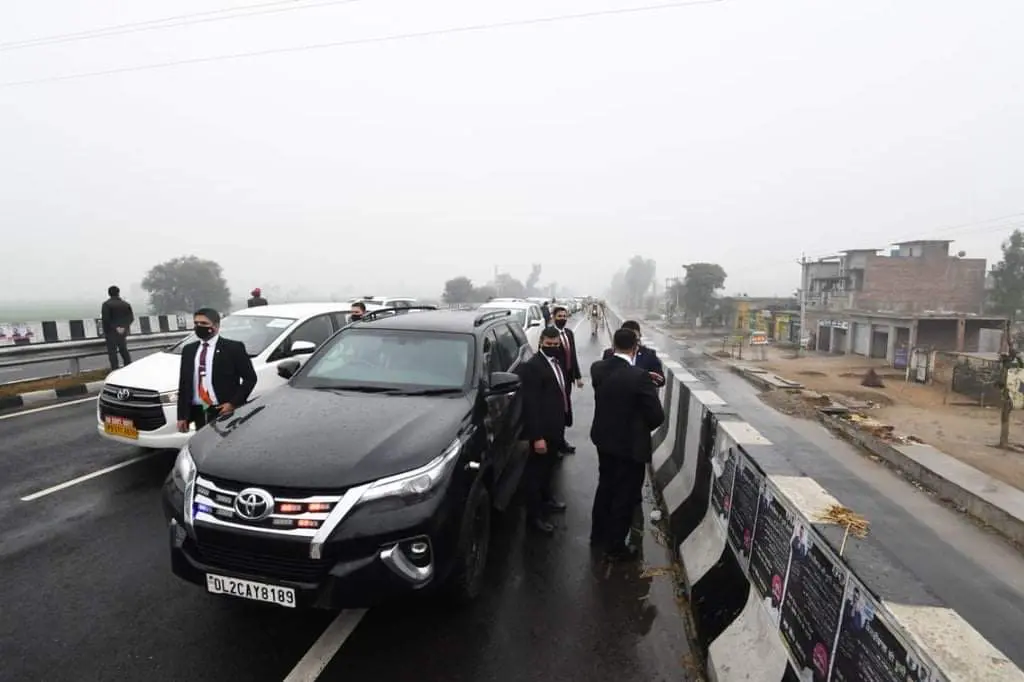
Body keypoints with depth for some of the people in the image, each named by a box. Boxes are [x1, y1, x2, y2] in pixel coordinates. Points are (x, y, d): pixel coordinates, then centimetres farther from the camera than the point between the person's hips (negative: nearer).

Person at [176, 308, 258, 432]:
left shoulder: (233, 348, -4)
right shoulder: (188, 350, 12)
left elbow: (250, 378, -3)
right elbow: (184, 384, 13)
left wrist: (234, 403, -11)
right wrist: (182, 416, 9)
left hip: (224, 412, -4)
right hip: (199, 414, 5)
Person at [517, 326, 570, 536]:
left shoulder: (556, 362, 8)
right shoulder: (533, 366, -21)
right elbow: (531, 404, -23)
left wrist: (563, 422, 12)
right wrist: (537, 436, -24)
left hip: (555, 427, 9)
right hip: (542, 430, -9)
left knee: (548, 467, 25)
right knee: (536, 471, 4)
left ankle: (546, 498, 45)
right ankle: (534, 516, 16)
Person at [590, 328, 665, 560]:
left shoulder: (597, 368, -8)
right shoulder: (639, 377, -25)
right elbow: (657, 416, -20)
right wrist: (643, 428, 2)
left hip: (604, 439, 6)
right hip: (630, 444, -6)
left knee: (605, 487, 24)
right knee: (625, 496, 11)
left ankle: (598, 535, 39)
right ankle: (615, 546, 26)